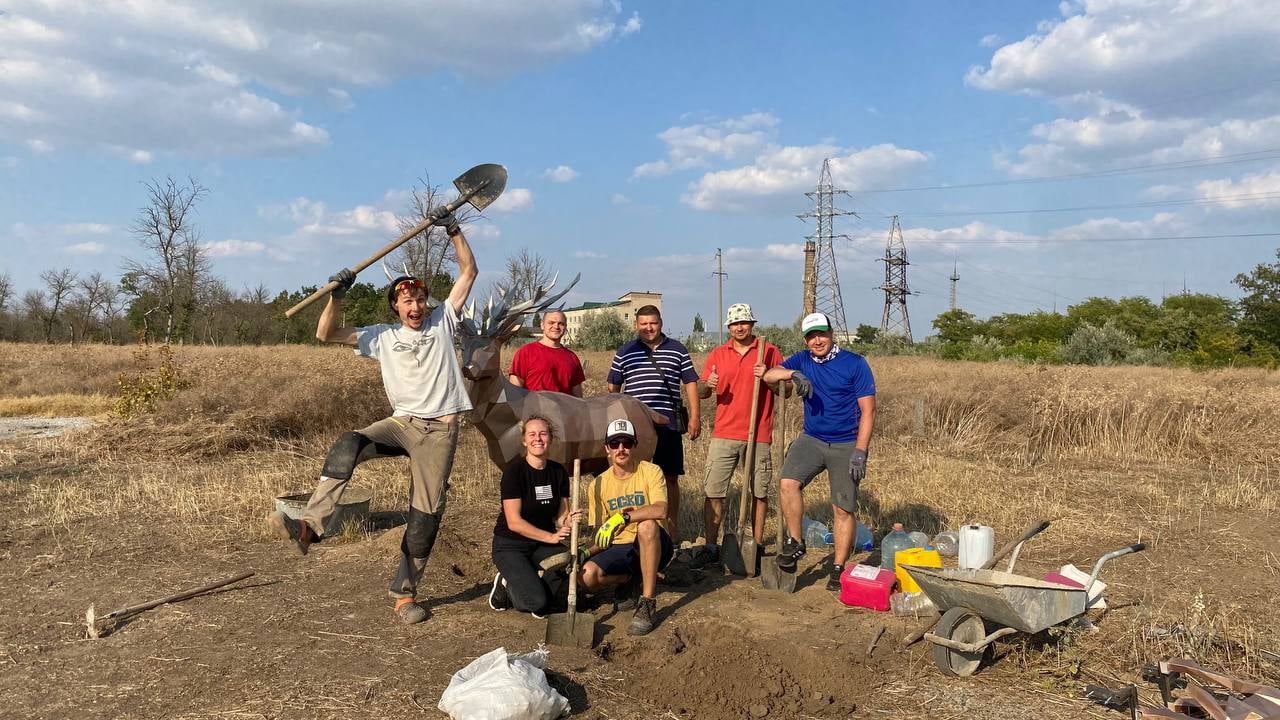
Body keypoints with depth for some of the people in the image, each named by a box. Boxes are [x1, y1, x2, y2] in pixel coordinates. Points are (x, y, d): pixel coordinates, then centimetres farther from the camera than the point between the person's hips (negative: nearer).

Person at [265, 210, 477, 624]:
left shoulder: (442, 321, 8)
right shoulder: (382, 337, 9)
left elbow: (469, 271, 9)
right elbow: (326, 335, 4)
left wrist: (454, 232, 2)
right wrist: (337, 295, -10)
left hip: (440, 428, -1)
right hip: (401, 422, 1)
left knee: (426, 513, 0)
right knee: (348, 445, -30)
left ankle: (404, 594, 11)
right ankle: (309, 526, -36)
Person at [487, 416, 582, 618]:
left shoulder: (558, 471, 1)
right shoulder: (514, 470, -16)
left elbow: (561, 516, 2)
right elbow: (514, 522, -19)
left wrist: (569, 521, -22)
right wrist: (550, 536, -26)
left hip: (542, 545, 5)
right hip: (510, 546, -5)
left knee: (568, 561, -29)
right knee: (536, 602, -25)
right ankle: (507, 585, 9)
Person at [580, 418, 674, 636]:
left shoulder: (650, 471, -7)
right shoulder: (599, 485, 4)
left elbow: (660, 510, -25)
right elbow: (600, 533, 4)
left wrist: (623, 516, -32)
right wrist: (588, 551, -16)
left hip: (654, 547, -3)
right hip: (619, 549, 3)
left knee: (647, 525, -38)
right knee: (586, 575, -26)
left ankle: (647, 603, -25)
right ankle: (632, 580, 7)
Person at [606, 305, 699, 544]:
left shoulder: (678, 351, 9)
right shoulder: (624, 353, 10)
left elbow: (690, 383, 8)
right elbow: (612, 388, 13)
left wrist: (694, 417, 1)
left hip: (667, 424, 0)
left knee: (670, 477, 5)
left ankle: (672, 527, 16)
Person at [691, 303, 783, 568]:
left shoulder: (770, 352, 4)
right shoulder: (717, 355, 10)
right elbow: (702, 392, 11)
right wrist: (708, 385, -12)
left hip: (758, 436, -2)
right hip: (724, 434, 2)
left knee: (759, 492, 6)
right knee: (713, 492, 0)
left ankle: (758, 546, 17)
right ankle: (710, 547, 7)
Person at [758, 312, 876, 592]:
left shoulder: (855, 363, -8)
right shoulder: (803, 360, 4)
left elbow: (868, 411, -9)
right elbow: (769, 374, -7)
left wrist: (860, 452, -16)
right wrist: (793, 374, -28)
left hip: (846, 445, -3)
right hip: (811, 439, 3)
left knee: (844, 509, 1)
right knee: (788, 483, -21)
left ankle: (838, 569, 16)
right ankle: (795, 543, -2)